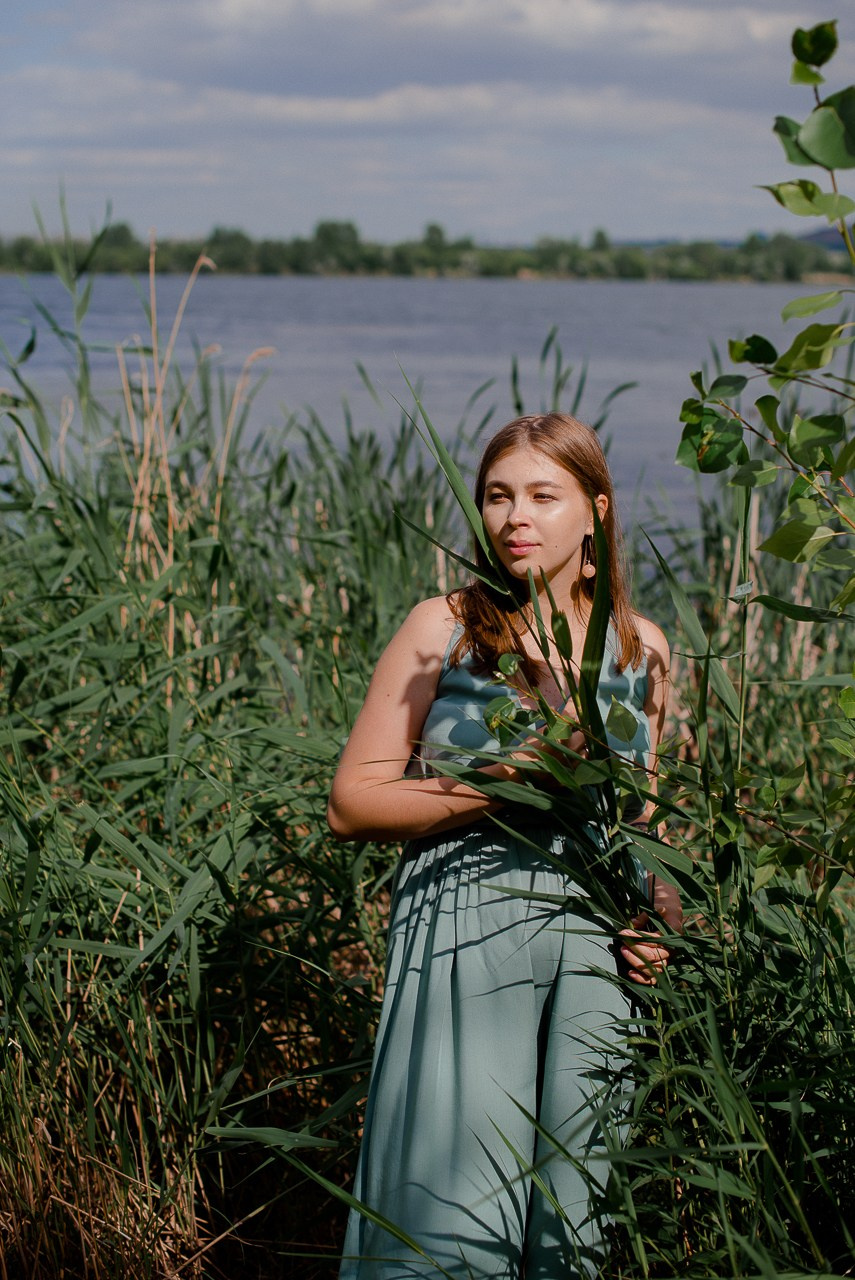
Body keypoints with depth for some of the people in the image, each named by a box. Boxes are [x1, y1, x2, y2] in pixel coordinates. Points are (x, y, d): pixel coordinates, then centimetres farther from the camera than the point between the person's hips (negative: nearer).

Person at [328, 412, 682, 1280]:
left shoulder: (641, 650, 11)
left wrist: (652, 915, 4)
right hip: (466, 927, -3)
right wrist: (499, 784, -12)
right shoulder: (441, 631, 1)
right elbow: (351, 806, -1)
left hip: (596, 940, 3)